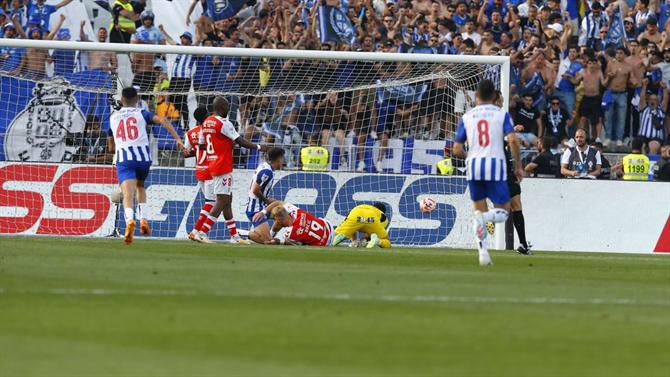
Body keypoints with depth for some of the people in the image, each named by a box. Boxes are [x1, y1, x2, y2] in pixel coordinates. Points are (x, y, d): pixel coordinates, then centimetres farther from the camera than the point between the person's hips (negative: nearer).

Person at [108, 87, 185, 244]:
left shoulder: (113, 117, 19)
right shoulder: (142, 114, 12)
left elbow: (111, 146, 30)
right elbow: (162, 120, -6)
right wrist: (178, 139, -11)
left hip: (123, 159, -1)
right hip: (143, 156, 1)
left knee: (128, 193, -17)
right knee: (140, 186, 27)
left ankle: (130, 220, -45)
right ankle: (143, 219, 11)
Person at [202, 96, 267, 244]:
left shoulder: (206, 122, 9)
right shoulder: (224, 124, -15)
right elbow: (241, 142, -13)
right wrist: (259, 147, -1)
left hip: (213, 165, 9)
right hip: (223, 167, -9)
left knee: (228, 200, 14)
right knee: (222, 201, -8)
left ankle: (234, 235, 17)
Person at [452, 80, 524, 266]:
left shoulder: (467, 117, 9)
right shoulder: (501, 114, 3)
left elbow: (457, 150, 8)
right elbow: (512, 140, -10)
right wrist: (518, 165, 0)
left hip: (474, 165, 2)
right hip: (495, 164, -2)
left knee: (480, 210, 15)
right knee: (503, 212, 4)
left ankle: (483, 252, 4)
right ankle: (484, 218, -30)